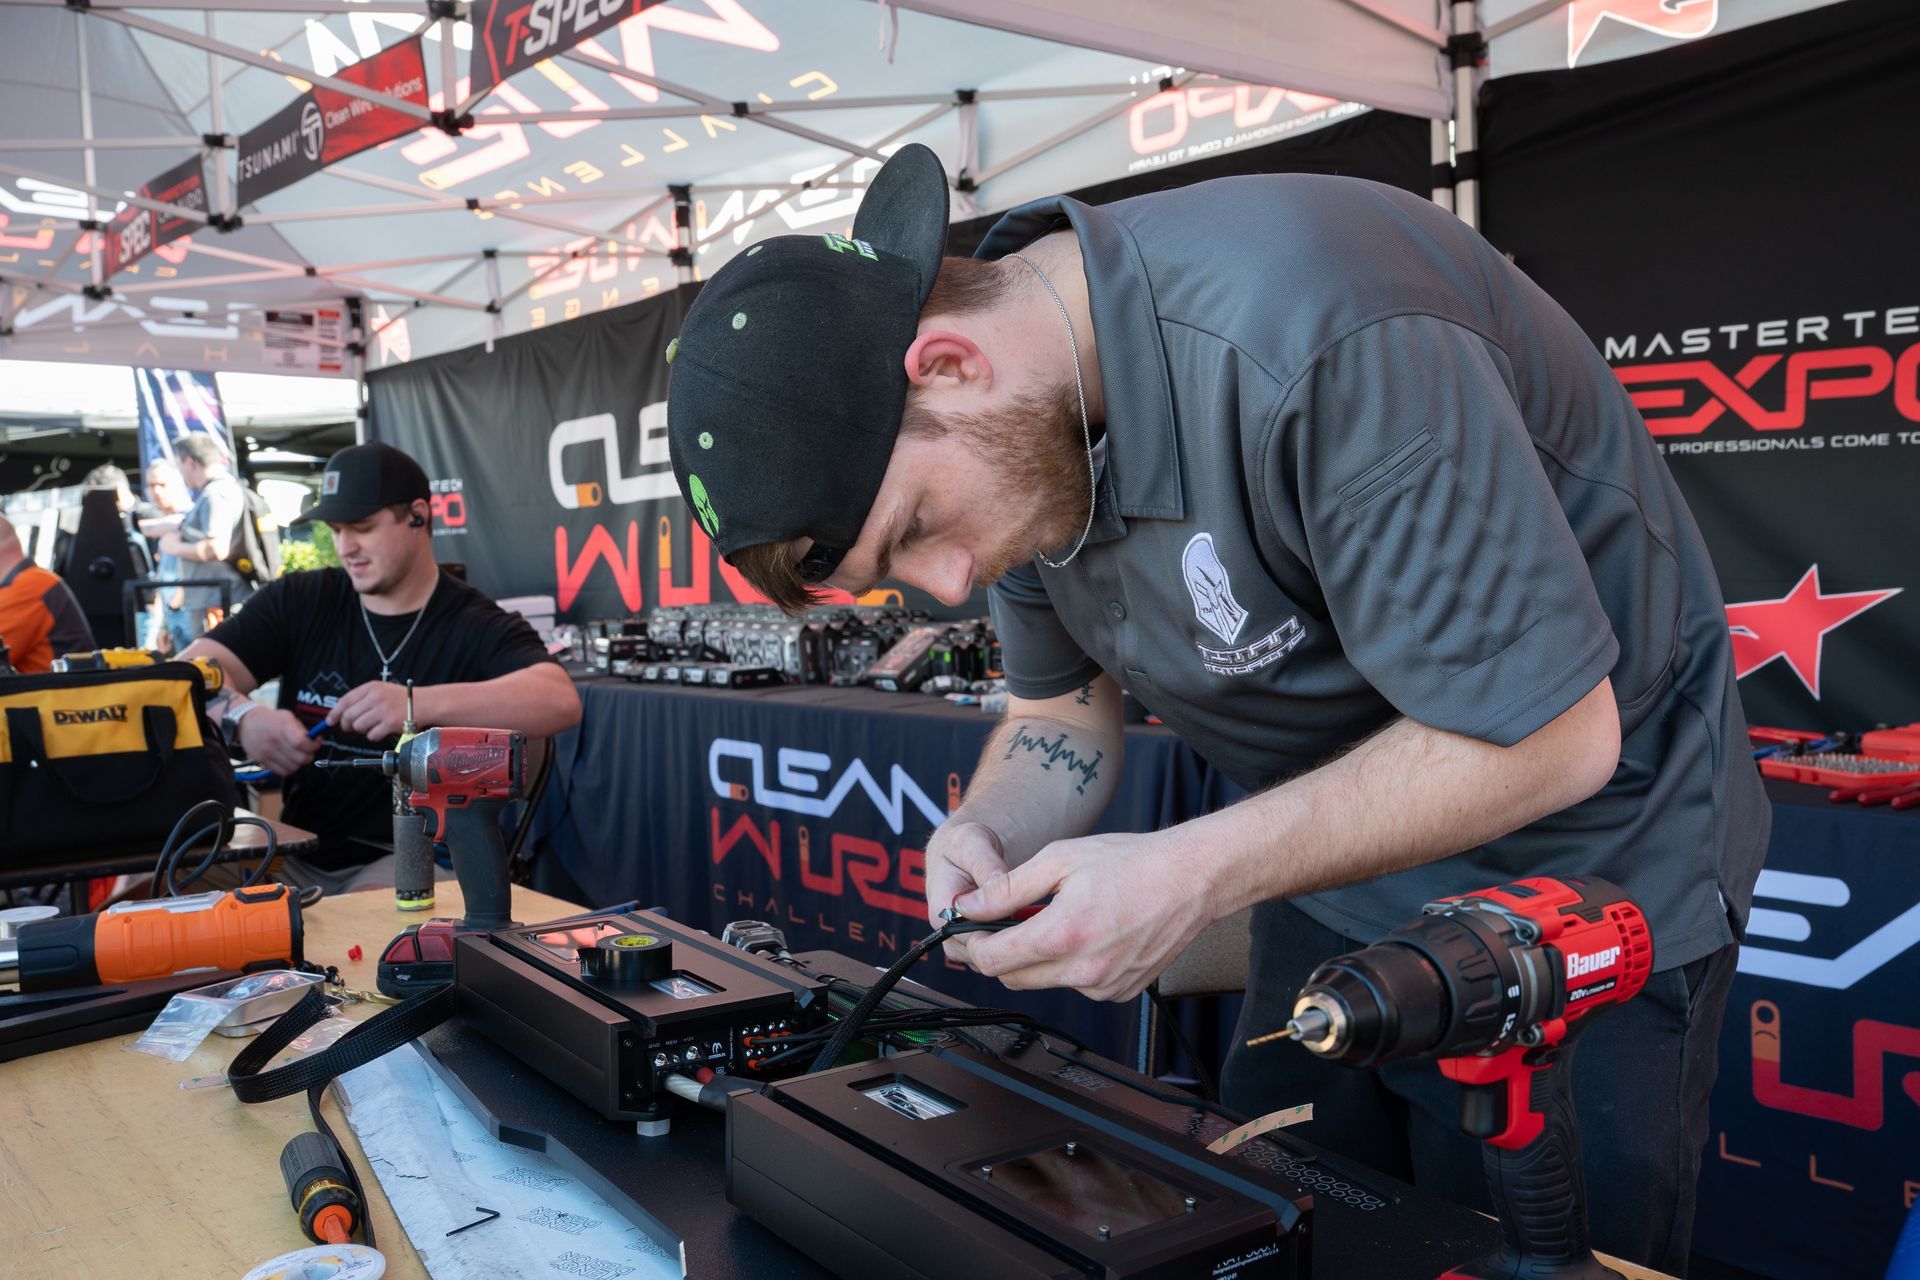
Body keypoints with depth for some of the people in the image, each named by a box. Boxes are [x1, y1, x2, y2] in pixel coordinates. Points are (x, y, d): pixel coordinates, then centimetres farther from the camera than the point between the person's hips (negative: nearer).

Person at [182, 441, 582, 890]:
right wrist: (242, 716, -25)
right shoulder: (298, 601, 9)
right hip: (299, 852, 5)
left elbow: (561, 701, -24)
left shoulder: (477, 626, -5)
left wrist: (420, 704, -38)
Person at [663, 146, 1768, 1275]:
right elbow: (1065, 710, 6)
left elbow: (1551, 735, -29)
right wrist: (986, 837, -16)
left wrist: (1197, 875, -31)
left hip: (1586, 862, -6)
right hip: (1341, 879, 7)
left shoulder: (1308, 335, -34)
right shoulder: (1014, 426, -8)